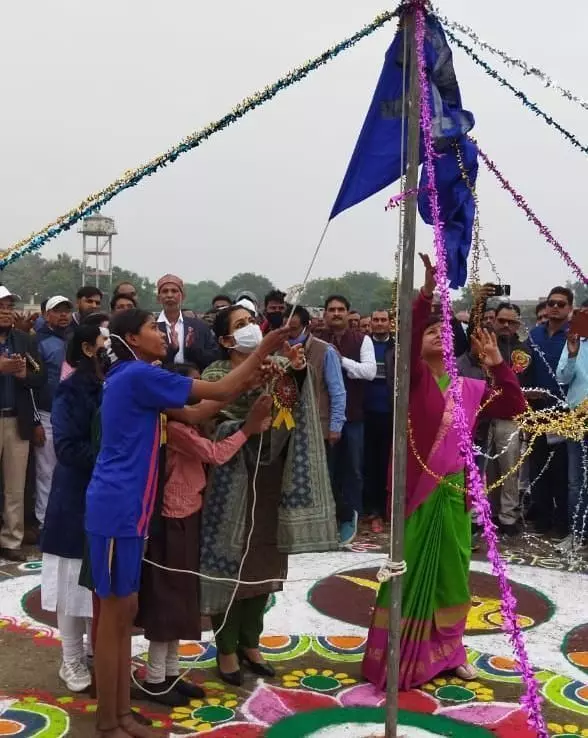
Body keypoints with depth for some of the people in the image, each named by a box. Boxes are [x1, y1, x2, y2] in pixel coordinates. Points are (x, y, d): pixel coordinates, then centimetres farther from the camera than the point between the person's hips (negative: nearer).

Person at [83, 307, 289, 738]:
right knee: (114, 613, 0)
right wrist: (265, 349, -4)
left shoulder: (135, 378, 16)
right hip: (117, 509, -10)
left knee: (124, 612, 14)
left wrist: (250, 378, 8)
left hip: (129, 508, 10)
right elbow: (221, 392, -13)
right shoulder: (138, 375, -15)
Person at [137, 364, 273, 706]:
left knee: (181, 596, 15)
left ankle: (171, 673, 25)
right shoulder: (172, 424, -20)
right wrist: (248, 428, -15)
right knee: (167, 596, 0)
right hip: (172, 520, -10)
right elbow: (214, 453, -22)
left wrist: (253, 427, -4)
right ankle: (155, 679, 13)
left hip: (187, 517, 10)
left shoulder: (187, 421, 12)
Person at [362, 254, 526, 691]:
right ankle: (398, 657, 14)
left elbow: (515, 408, 3)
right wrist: (427, 291, -34)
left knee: (452, 571, 15)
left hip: (455, 491, 5)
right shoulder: (414, 376, -4)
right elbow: (407, 336, -22)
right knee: (412, 571, 2)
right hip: (417, 490, -4)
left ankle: (448, 651, 31)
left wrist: (498, 365, -5)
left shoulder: (470, 388, 9)